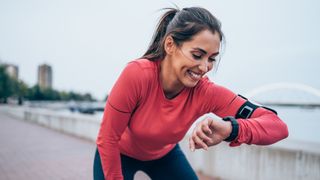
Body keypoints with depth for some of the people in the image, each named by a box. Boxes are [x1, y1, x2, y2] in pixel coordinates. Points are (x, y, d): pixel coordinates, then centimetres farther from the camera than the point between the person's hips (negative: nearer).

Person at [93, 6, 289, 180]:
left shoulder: (206, 92, -29)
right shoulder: (137, 74, -37)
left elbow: (277, 126, -32)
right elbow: (108, 139, -25)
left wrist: (231, 128, -51)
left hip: (164, 154, 3)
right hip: (120, 154, -2)